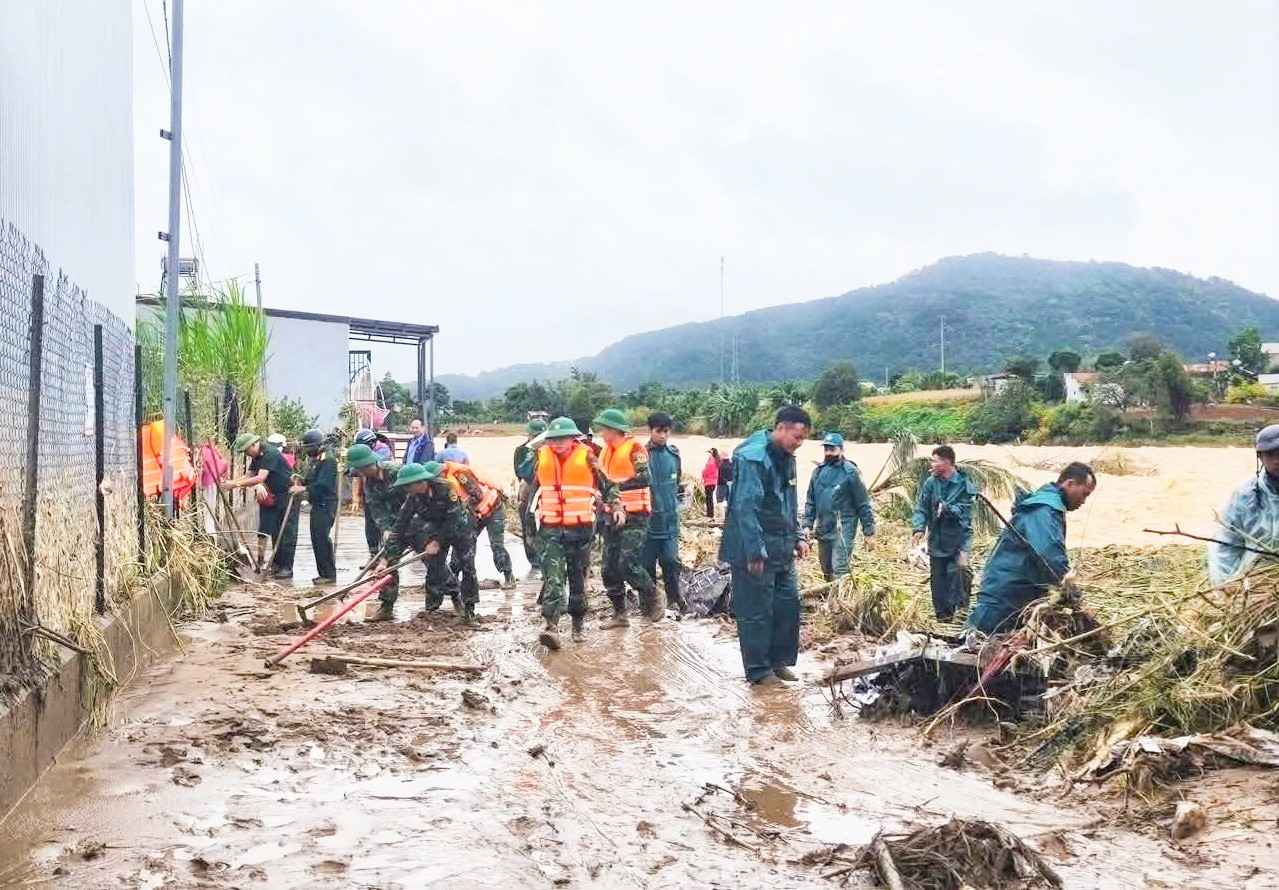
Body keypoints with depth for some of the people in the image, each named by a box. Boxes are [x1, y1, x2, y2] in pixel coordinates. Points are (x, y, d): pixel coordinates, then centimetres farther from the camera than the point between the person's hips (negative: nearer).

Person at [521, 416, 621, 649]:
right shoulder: (541, 458, 3)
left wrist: (616, 507, -9)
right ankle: (552, 626, -21)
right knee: (553, 577, -13)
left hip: (581, 529, -1)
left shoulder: (586, 458, -4)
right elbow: (532, 487, 19)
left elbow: (607, 485, 4)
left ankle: (578, 625, 25)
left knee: (578, 579, 11)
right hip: (550, 529, 1)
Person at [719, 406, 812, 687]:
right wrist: (755, 553, -22)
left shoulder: (786, 458, 11)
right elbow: (745, 508, -22)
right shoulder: (753, 457, -19)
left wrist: (797, 537, 13)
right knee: (757, 610, 1)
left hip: (781, 549, 9)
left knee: (788, 603, 11)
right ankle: (758, 670, 12)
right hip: (755, 550, -9)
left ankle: (779, 660, 25)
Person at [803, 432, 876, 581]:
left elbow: (863, 505, -7)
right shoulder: (819, 471, 9)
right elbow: (810, 501, 14)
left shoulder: (850, 472, -8)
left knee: (840, 571, -12)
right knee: (827, 571, 16)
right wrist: (807, 525, 5)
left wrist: (869, 533, -8)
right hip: (823, 530, 6)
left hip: (843, 530, -6)